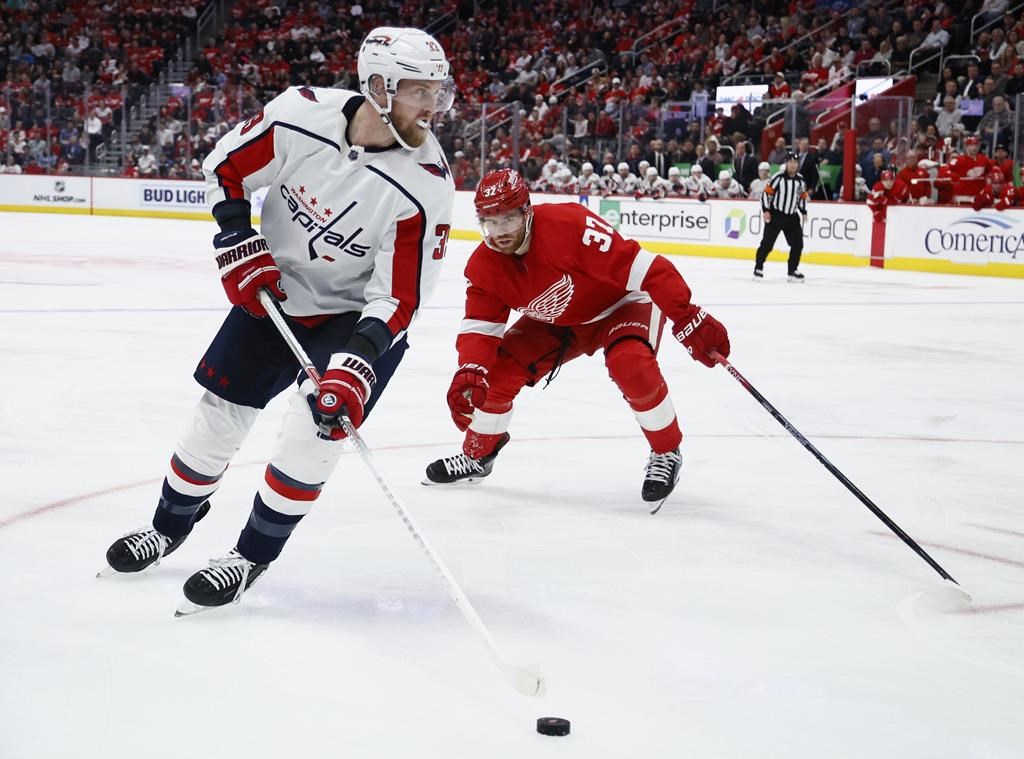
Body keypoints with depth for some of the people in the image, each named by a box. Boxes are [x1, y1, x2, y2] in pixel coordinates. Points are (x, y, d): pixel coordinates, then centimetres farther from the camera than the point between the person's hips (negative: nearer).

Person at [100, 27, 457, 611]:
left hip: (360, 313, -3)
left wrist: (355, 365, -38)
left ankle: (253, 556, 1)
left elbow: (398, 297, -27)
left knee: (320, 421, -19)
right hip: (273, 292, 3)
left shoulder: (427, 185, -27)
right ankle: (170, 526, 34)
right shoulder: (300, 113, -22)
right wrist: (239, 248, -12)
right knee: (220, 411, 8)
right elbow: (226, 169, -4)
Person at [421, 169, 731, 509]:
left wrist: (689, 319, -41)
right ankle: (477, 456, 21)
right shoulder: (483, 266, -15)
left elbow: (641, 267, -37)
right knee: (497, 369, -4)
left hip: (620, 304, -6)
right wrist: (469, 373, -35)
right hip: (556, 322, 6)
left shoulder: (570, 225, -36)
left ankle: (666, 454, -10)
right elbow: (481, 326, -14)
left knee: (631, 365, -34)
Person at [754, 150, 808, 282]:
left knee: (798, 243, 0)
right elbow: (766, 193, -10)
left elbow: (803, 196, 21)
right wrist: (765, 211, -15)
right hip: (775, 215, -5)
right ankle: (758, 268, 5)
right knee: (767, 243, -7)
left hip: (792, 216, 5)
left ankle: (792, 271, 9)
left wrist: (803, 212, 15)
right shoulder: (778, 177, -11)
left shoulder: (800, 180, 6)